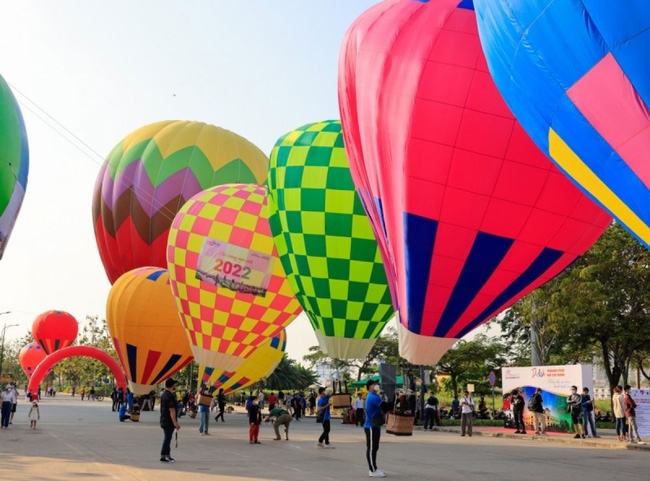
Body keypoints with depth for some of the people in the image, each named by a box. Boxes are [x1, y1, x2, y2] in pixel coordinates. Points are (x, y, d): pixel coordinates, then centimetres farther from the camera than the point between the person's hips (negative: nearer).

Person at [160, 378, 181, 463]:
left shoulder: (163, 394, 11)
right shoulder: (170, 396, -20)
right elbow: (172, 411, -23)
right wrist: (175, 422, -21)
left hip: (164, 420, 10)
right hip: (169, 421, -10)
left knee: (167, 438, 16)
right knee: (167, 438, -3)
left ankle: (167, 455, 23)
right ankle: (163, 456, 0)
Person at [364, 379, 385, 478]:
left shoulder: (373, 396, 17)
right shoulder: (373, 397, -17)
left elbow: (381, 409, 14)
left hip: (374, 426, 10)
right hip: (371, 427, -10)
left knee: (374, 448, 14)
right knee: (371, 448, -5)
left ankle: (373, 469, 20)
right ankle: (373, 471, -2)